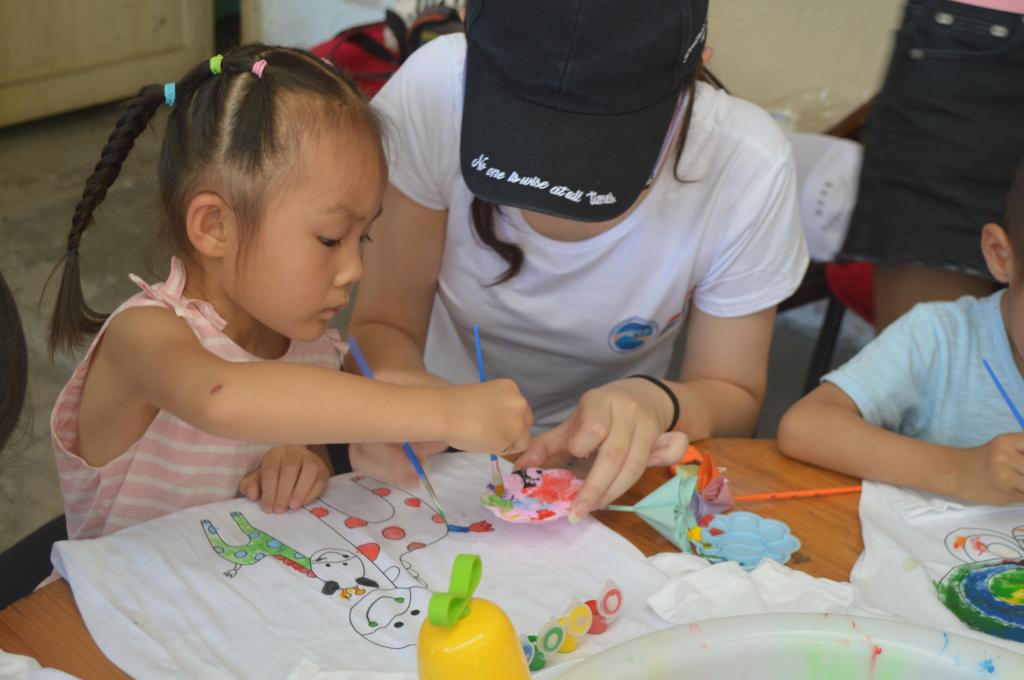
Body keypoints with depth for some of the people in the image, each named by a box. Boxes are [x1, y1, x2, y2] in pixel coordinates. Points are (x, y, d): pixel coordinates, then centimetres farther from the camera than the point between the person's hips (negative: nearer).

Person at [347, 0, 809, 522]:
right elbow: (384, 326, -13)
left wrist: (659, 403, -32)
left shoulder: (747, 166, -23)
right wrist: (397, 384, -37)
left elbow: (733, 396, -9)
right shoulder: (435, 89, -24)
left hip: (600, 478, 0)